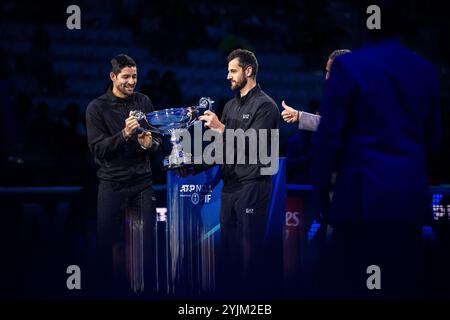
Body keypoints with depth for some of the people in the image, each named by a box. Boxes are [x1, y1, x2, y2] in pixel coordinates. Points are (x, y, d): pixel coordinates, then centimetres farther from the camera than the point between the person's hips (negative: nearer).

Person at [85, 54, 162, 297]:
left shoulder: (143, 102, 8)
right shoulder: (97, 108, -2)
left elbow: (158, 138, 12)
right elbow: (97, 148, -9)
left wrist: (150, 143, -11)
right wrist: (124, 134, -23)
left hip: (142, 182, 3)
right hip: (112, 183, -2)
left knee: (147, 241, -2)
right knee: (108, 241, -3)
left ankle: (148, 289, 6)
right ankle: (114, 289, 9)